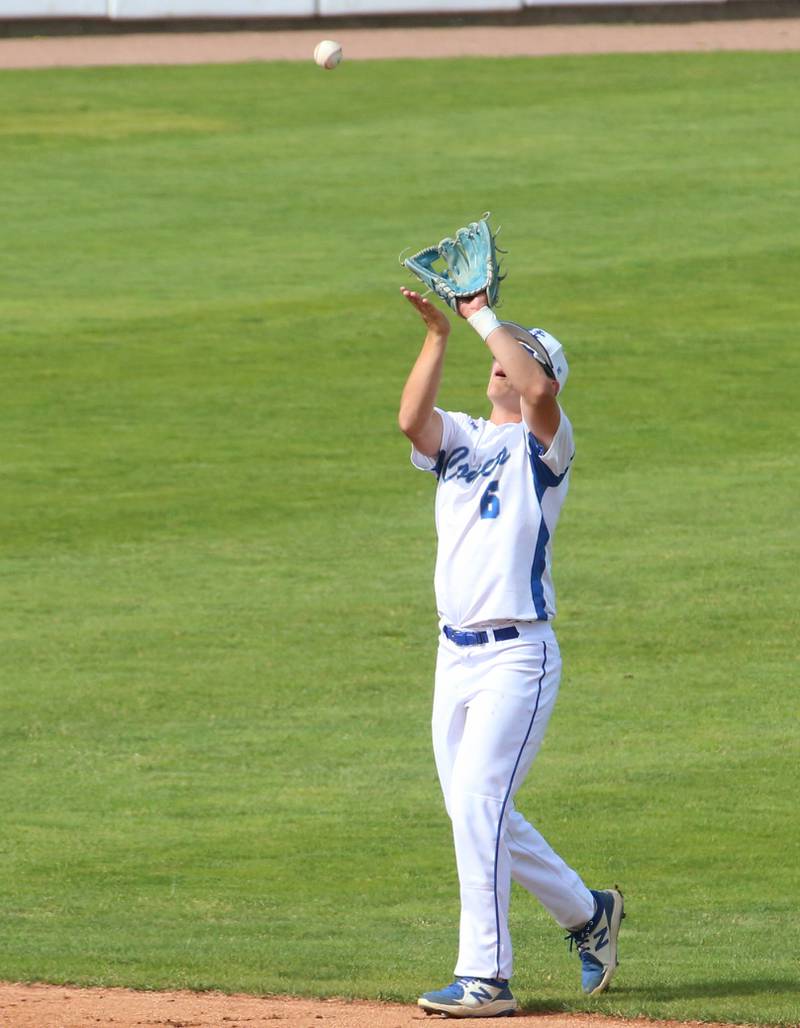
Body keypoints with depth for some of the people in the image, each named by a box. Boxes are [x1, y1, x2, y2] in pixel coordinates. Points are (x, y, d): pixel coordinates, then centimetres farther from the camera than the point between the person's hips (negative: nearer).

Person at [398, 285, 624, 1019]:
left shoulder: (543, 442, -2)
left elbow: (538, 392, -25)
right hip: (456, 653, 7)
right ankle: (586, 912, 31)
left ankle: (485, 976, -13)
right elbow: (411, 419, -9)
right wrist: (438, 334, -15)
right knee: (477, 814, 11)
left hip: (518, 656, -7)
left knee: (477, 804, -16)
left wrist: (484, 317, -16)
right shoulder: (458, 437, 14)